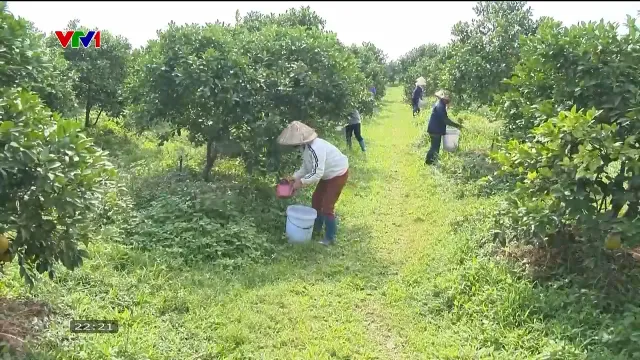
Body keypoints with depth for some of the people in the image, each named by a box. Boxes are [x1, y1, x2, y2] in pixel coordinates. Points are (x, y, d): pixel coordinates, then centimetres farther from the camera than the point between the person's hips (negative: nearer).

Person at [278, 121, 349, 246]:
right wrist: (295, 177, -7)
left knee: (327, 206, -7)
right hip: (327, 174, 10)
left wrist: (301, 182, -27)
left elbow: (317, 173, -35)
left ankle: (330, 238, 8)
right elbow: (306, 167, 6)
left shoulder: (316, 149, -35)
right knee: (316, 200, 17)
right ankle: (316, 228, 37)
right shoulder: (306, 147, -4)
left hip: (338, 174, -10)